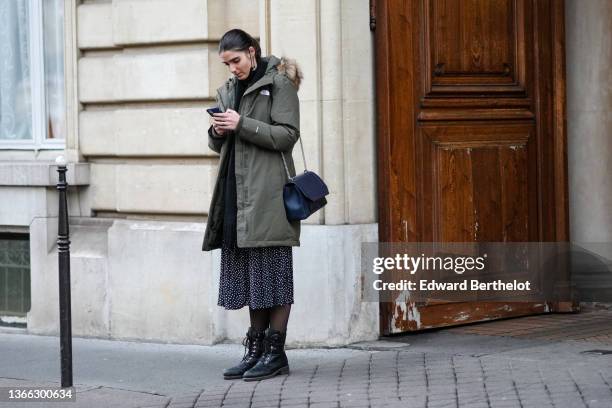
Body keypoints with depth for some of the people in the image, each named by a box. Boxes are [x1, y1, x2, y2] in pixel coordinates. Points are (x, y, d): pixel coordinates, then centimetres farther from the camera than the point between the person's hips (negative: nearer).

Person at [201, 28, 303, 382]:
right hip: (238, 193, 7)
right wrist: (218, 133, -1)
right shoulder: (229, 90, 18)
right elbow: (218, 144, 21)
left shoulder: (279, 84, -3)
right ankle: (256, 350, 12)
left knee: (273, 273, -5)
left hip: (268, 193, -7)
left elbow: (287, 134, -11)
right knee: (248, 273, 7)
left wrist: (242, 124, -16)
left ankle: (276, 352, -2)